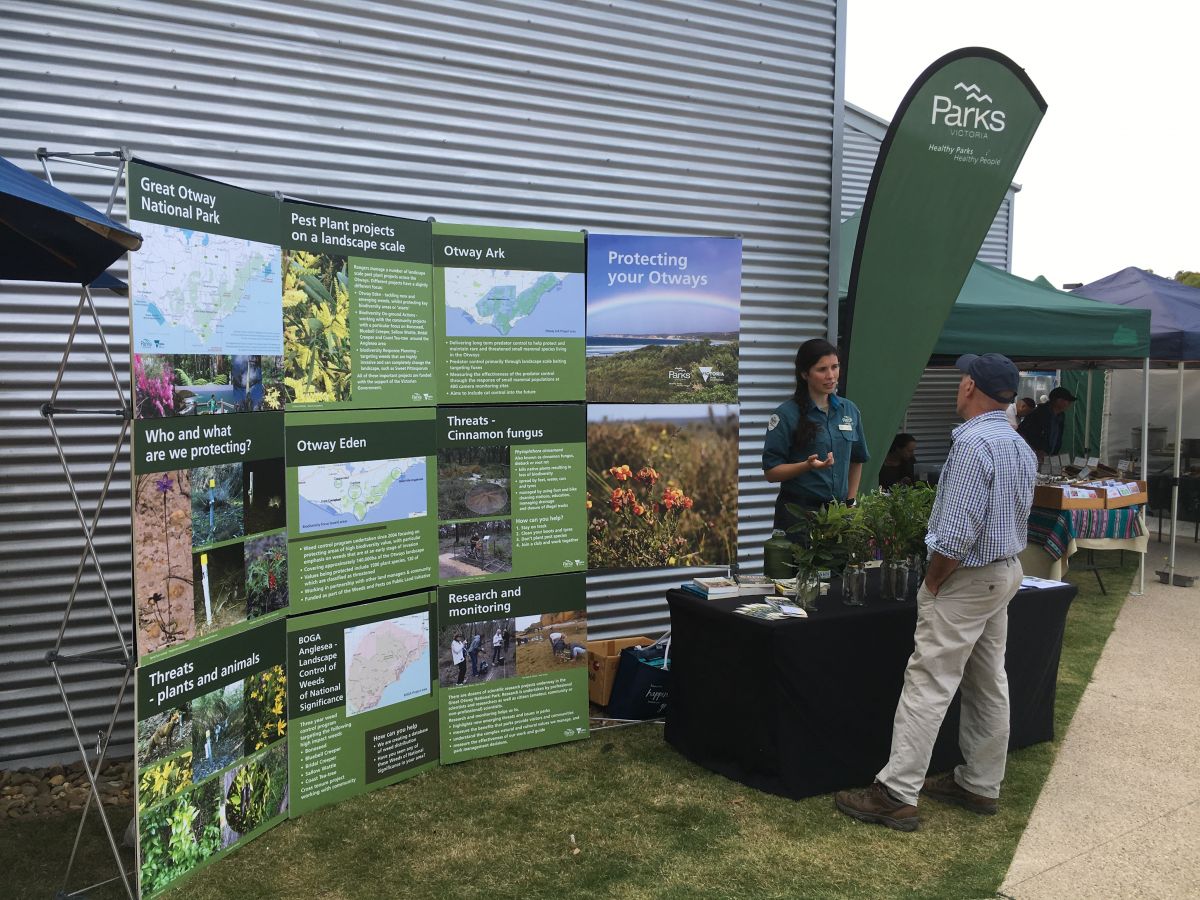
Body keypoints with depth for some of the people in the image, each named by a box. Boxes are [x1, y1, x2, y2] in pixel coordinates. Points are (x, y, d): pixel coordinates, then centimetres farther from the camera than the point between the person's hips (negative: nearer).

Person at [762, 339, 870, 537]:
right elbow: (771, 472, -10)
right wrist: (807, 465, -23)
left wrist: (850, 502, 15)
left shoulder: (850, 410, 7)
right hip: (798, 512, -4)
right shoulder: (786, 414, -9)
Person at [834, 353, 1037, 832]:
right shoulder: (1021, 447, 8)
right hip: (1005, 571, 10)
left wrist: (932, 582, -11)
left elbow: (956, 533, -25)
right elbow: (1017, 518, 13)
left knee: (928, 685, -6)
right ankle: (980, 785, 26)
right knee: (988, 683, 15)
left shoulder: (972, 443, -22)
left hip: (966, 579, -10)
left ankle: (896, 794, -2)